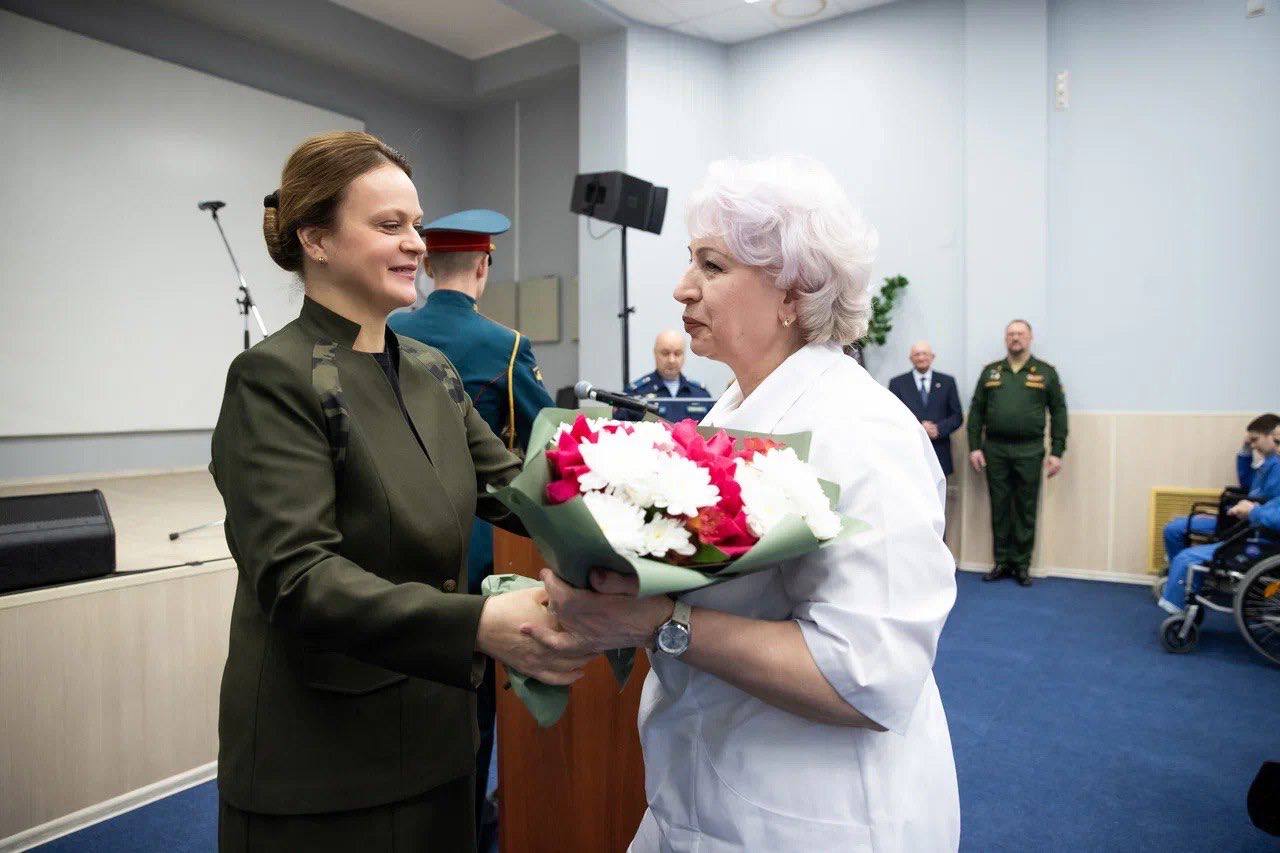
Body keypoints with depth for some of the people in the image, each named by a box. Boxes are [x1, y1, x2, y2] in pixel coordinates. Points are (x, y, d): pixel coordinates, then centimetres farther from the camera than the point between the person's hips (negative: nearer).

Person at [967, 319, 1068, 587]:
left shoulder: (1045, 372, 5)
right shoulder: (990, 372, 9)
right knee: (999, 508, 6)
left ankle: (1022, 565, 15)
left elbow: (1059, 412, 3)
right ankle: (1002, 562, 17)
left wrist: (1057, 452, -3)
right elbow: (976, 411, 8)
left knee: (1026, 510, 4)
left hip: (1029, 451, -1)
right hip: (995, 450, 1)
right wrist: (974, 447, 0)